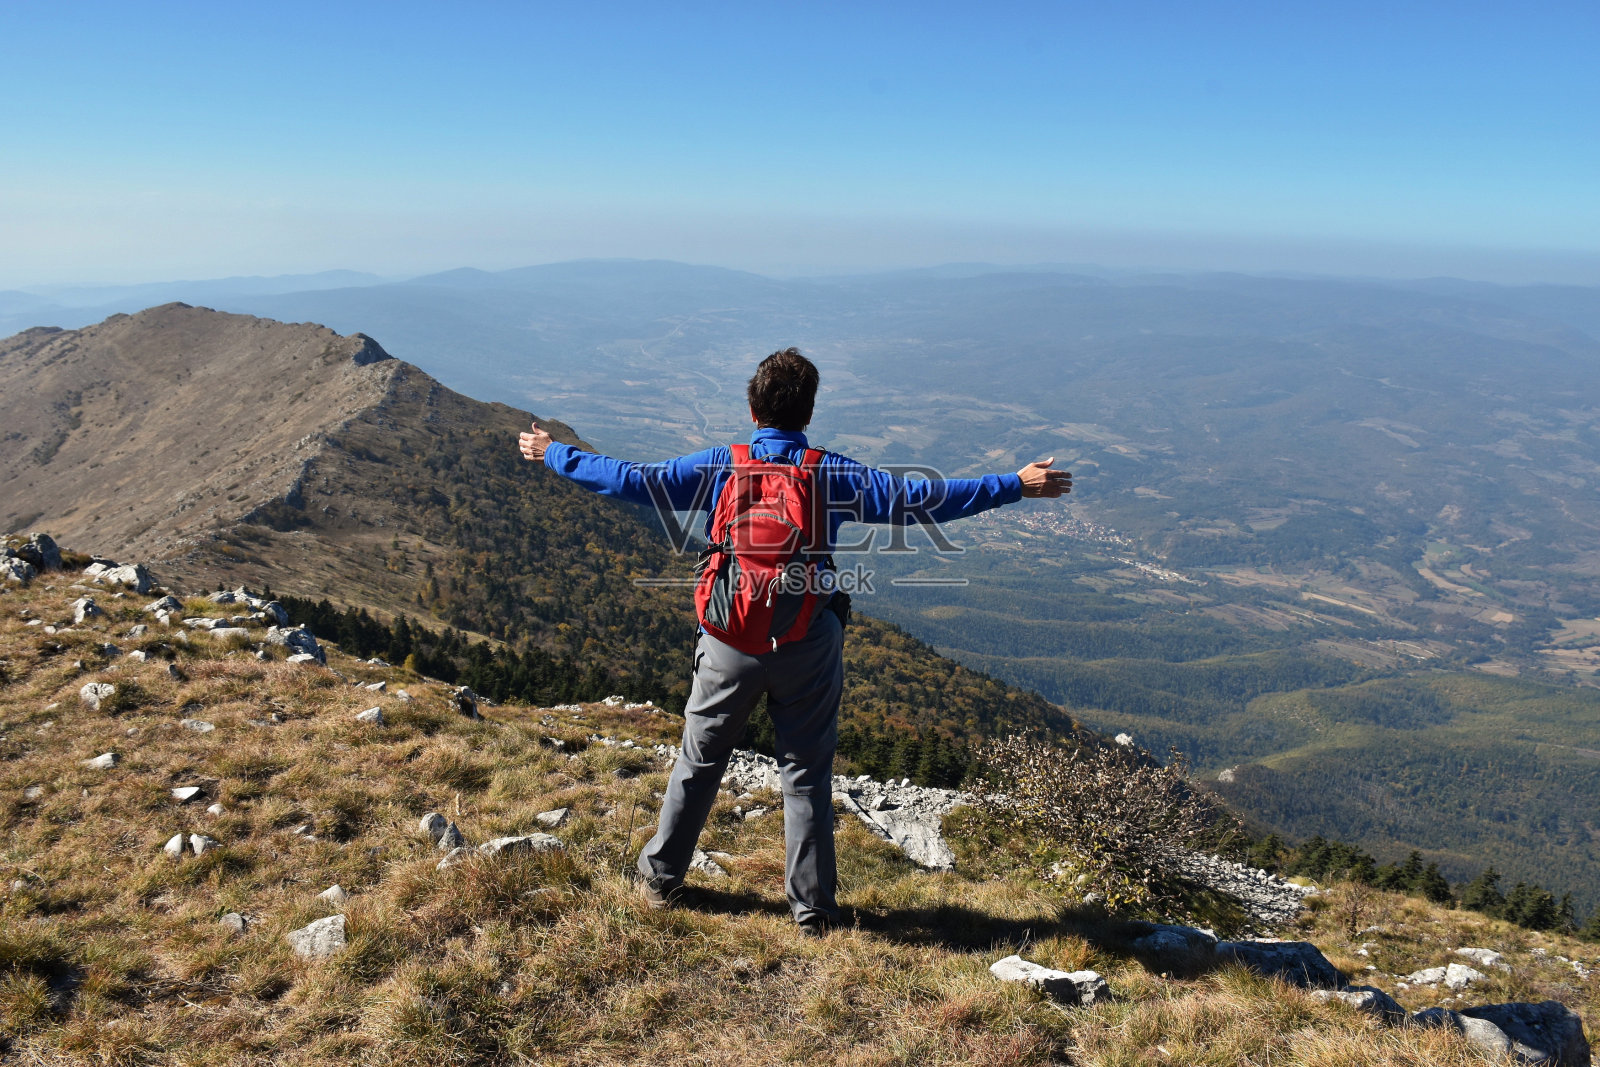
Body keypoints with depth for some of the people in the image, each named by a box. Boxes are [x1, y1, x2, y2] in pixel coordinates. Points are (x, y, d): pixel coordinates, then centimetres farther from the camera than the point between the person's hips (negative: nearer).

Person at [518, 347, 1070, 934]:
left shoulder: (717, 468, -5)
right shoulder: (836, 476, -6)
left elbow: (631, 480, -2)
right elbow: (921, 498, -7)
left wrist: (553, 455, 12)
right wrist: (1015, 485, 0)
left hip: (731, 643, 1)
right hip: (809, 648, -1)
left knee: (699, 763, 17)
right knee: (807, 774, 11)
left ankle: (660, 876, 33)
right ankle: (813, 906, 20)